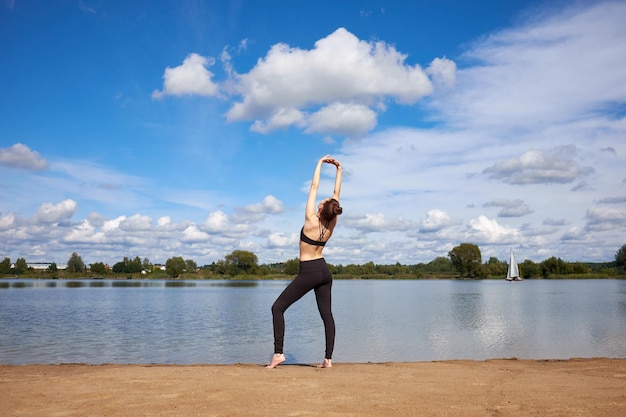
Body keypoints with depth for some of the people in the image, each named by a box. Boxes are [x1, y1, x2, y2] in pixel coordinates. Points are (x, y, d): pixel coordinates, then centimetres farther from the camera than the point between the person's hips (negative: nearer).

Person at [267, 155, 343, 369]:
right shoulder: (331, 225, -3)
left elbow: (314, 187, -13)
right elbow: (337, 193, 4)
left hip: (308, 273, -6)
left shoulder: (311, 221, -17)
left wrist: (320, 163, -7)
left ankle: (278, 353, -6)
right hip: (324, 271, 6)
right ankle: (328, 358, 3)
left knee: (278, 308, 0)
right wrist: (339, 170, 7)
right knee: (326, 314, 6)